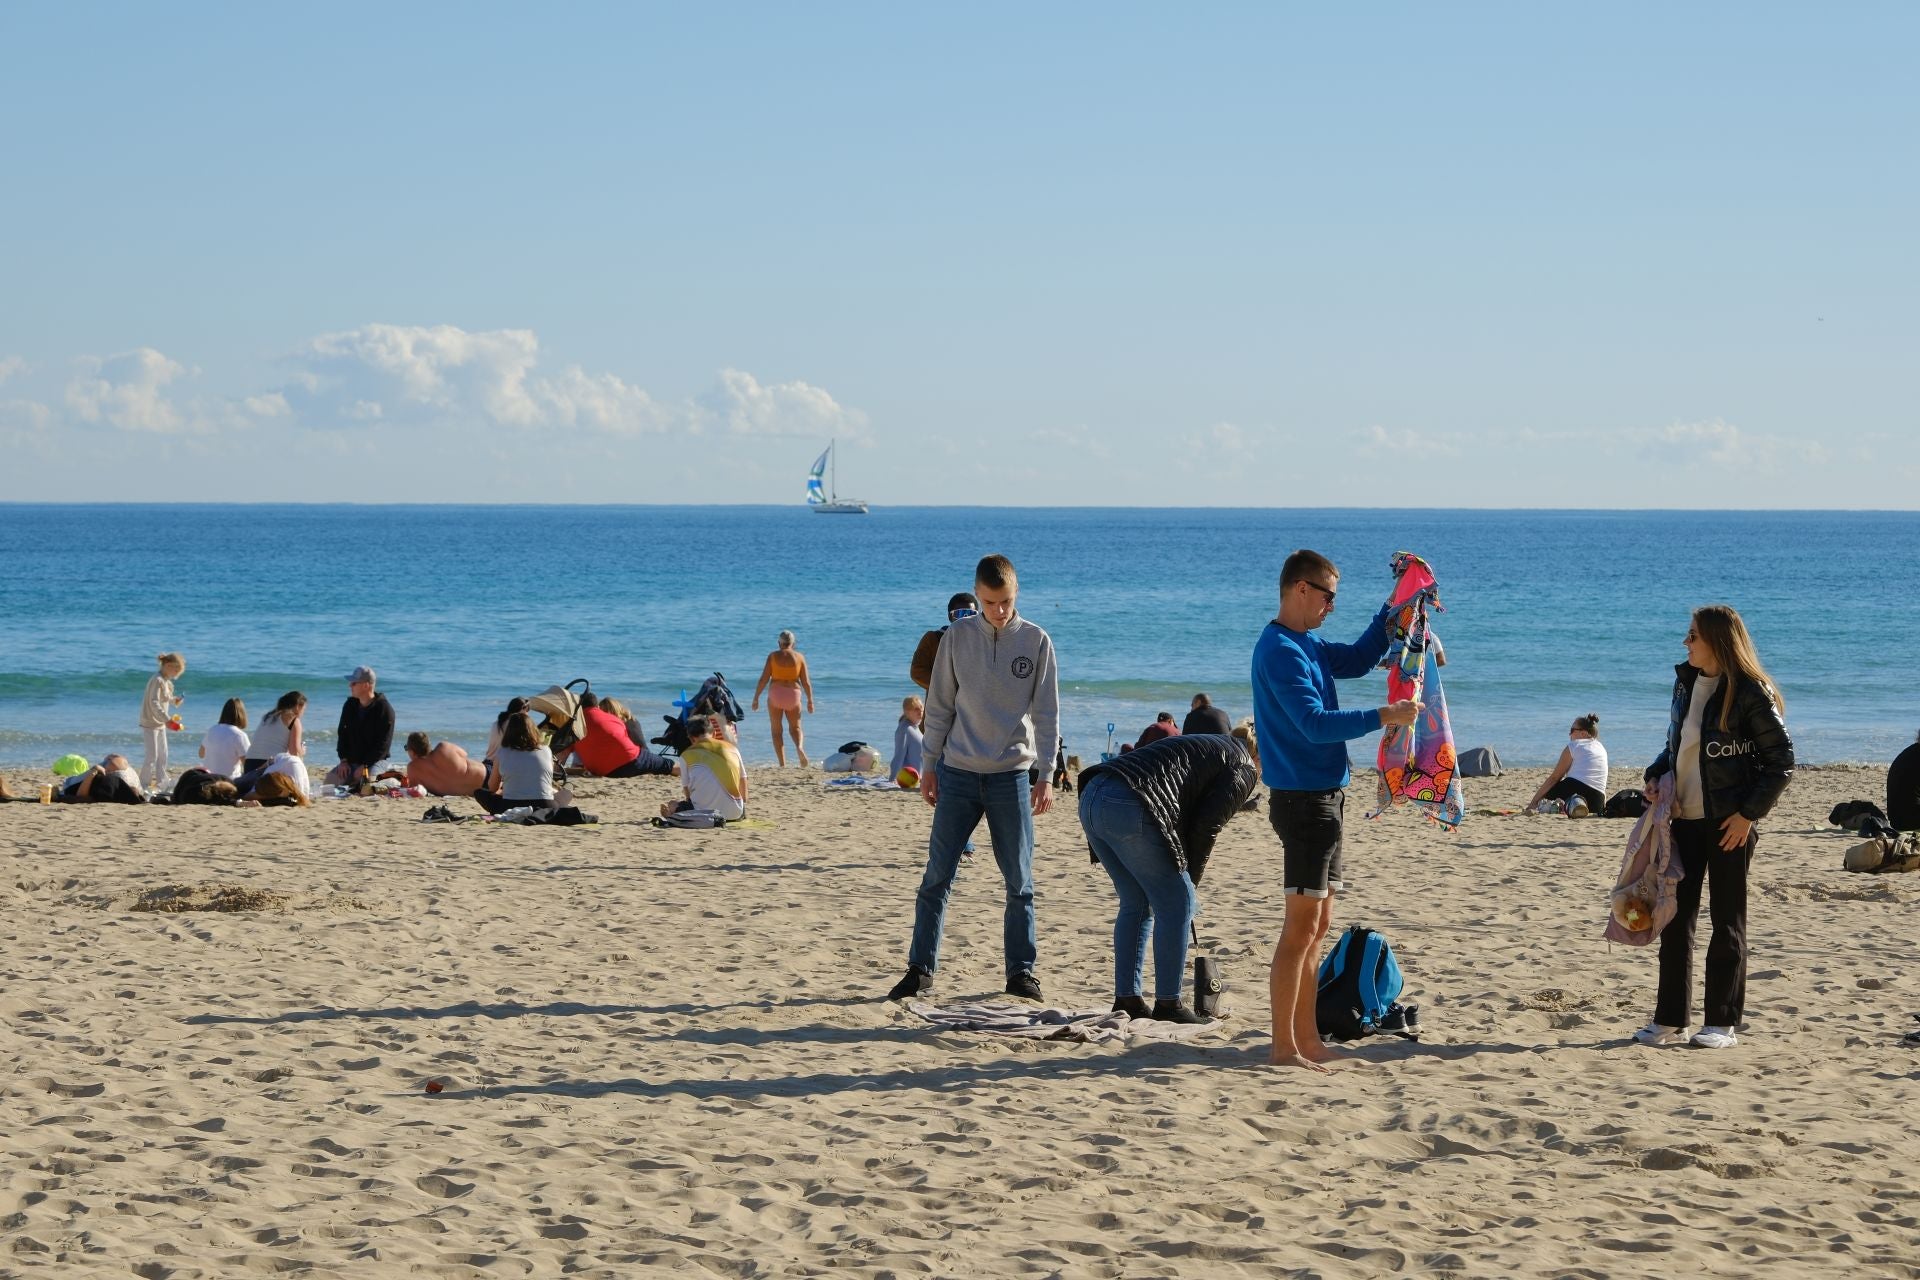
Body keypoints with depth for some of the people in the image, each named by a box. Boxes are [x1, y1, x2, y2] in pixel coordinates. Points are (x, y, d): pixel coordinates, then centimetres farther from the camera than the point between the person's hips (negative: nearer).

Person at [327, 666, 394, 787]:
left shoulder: (384, 709, -11)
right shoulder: (350, 705, 7)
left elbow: (383, 745, -14)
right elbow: (342, 734, 10)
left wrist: (365, 766, -20)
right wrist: (343, 760, -4)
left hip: (373, 762, -5)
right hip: (350, 761, 5)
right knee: (330, 780, -15)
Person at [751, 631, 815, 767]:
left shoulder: (773, 656, 0)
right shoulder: (799, 657, 3)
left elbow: (763, 679, -4)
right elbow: (806, 682, 2)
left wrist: (756, 697, 2)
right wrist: (810, 700, 10)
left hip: (775, 694, -1)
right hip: (793, 694, 1)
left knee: (776, 730, 9)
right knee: (795, 727, 16)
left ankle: (782, 763, 1)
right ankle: (800, 747, -16)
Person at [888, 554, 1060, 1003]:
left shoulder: (1037, 641, 0)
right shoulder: (957, 637, 2)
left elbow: (1047, 714, 1)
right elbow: (939, 707, 7)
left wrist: (1045, 775, -5)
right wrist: (929, 765, 4)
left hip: (1012, 776, -1)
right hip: (958, 775, 1)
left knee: (1019, 881, 3)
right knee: (937, 875, 0)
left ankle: (1021, 970, 11)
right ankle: (920, 968, 5)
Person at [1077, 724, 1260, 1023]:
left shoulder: (1204, 746, 35)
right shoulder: (1244, 771, 9)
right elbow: (1206, 828, 0)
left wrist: (1184, 880, 25)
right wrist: (1190, 881, 13)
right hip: (1128, 808, -9)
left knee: (1136, 904, 20)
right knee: (1177, 904, 3)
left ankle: (1126, 999, 21)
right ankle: (1167, 1004, 7)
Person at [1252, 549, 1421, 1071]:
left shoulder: (1305, 646, 15)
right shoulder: (1280, 651, -16)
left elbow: (1358, 660, 28)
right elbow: (1314, 723, -23)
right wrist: (1383, 716, -22)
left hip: (1324, 797, 10)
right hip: (1304, 798, -10)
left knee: (1317, 925, 13)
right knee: (1302, 927, -9)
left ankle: (1308, 1041, 19)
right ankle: (1284, 1047, -7)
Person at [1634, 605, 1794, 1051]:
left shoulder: (1750, 693, -11)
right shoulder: (1686, 681, 9)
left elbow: (1782, 760, -10)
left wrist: (1749, 813, -15)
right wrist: (1655, 776, 2)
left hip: (1728, 823, -7)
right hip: (1684, 818, 7)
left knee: (1727, 923, 3)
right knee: (1674, 918, 7)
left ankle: (1723, 1022, 9)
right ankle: (1671, 1021, 13)